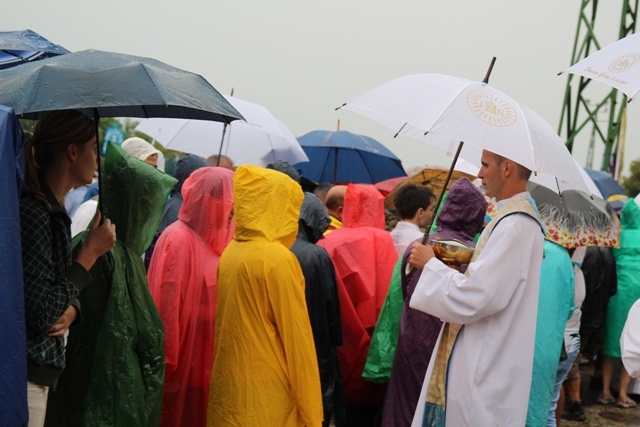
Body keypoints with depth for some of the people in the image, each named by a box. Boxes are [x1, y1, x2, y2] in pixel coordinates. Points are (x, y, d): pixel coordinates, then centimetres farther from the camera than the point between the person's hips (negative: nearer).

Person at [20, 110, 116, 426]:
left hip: (38, 368, 9)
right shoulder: (31, 213, -18)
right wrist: (90, 252, -14)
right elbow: (41, 313, -22)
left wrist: (71, 310, -4)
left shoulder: (53, 211, 11)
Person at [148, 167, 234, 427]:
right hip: (184, 364, -7)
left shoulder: (213, 239, 10)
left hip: (207, 361, 7)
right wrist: (168, 362, -16)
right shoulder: (178, 239, -14)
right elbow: (168, 307, -16)